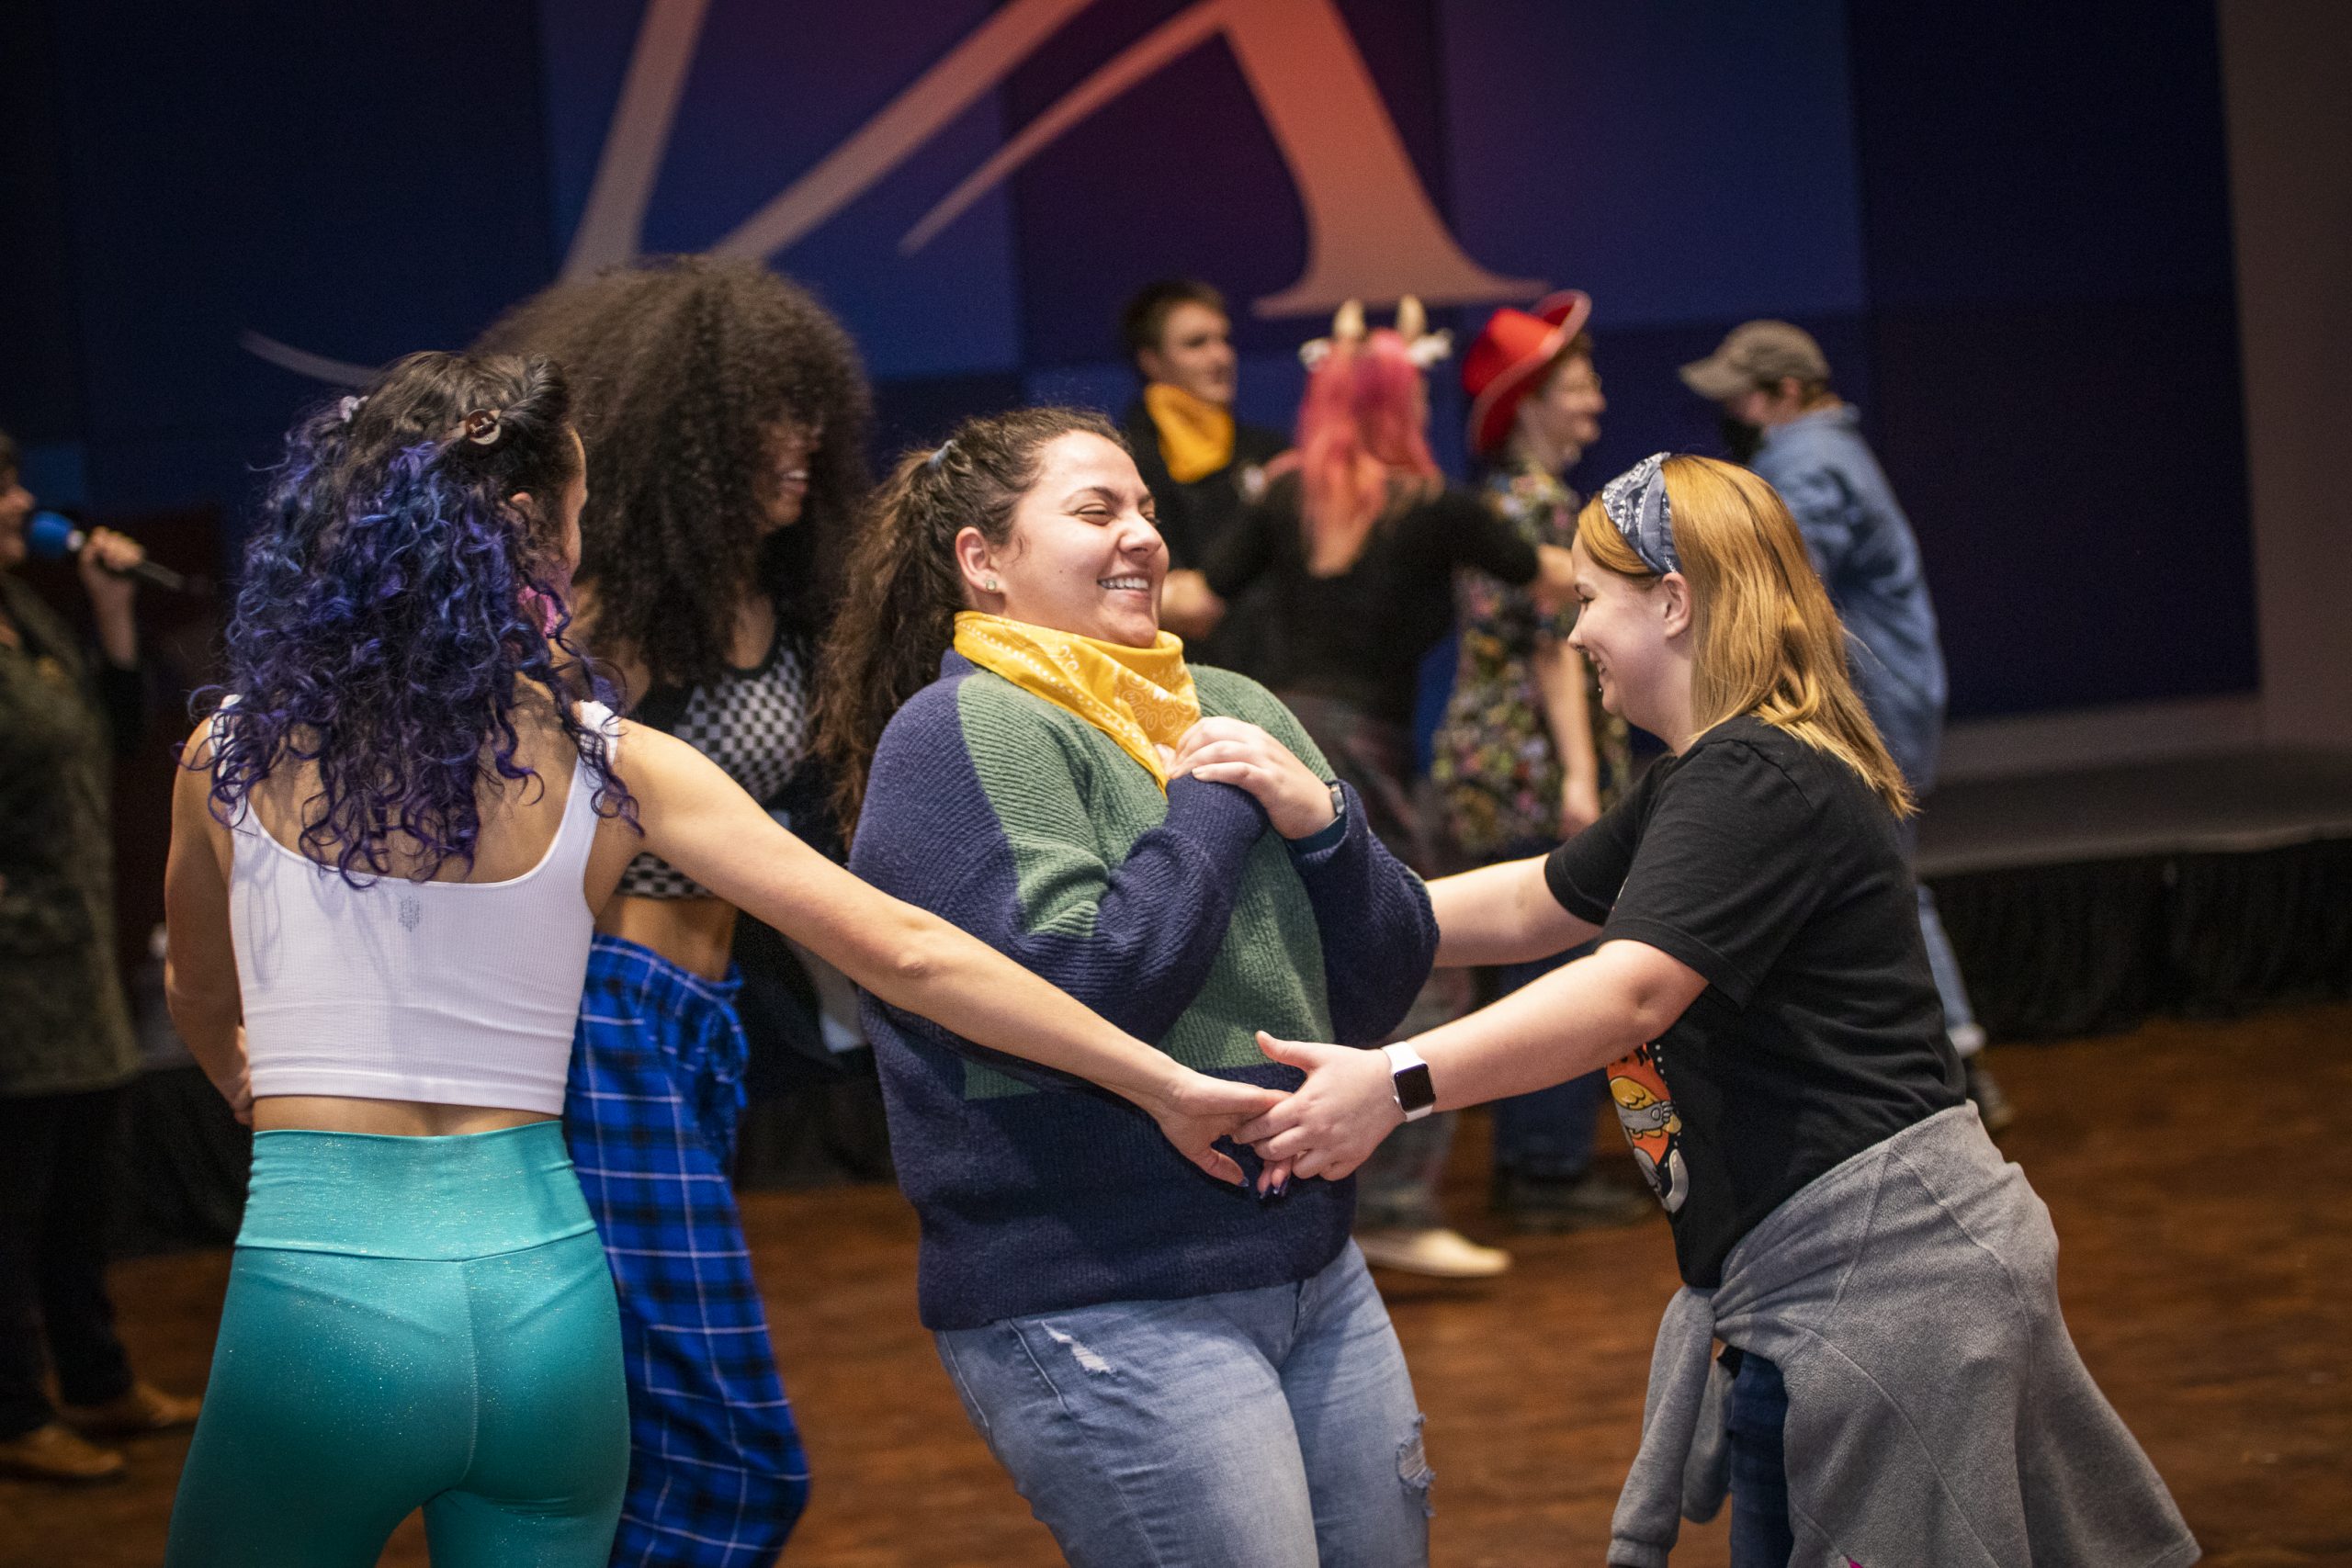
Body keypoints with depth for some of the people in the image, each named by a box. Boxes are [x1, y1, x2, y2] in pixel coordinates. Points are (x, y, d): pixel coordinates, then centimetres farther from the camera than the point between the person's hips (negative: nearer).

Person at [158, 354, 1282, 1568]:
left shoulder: (232, 756, 3)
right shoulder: (612, 767, 1)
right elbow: (903, 952, -1)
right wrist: (1163, 1083, 4)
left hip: (316, 1297, -2)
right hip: (542, 1303, 2)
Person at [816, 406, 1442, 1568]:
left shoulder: (1231, 709, 13)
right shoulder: (959, 735, -8)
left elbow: (1383, 987, 11)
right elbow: (1079, 994, -21)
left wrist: (1320, 820, -7)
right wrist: (1213, 806, -10)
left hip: (1315, 1277, 8)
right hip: (1104, 1313, -8)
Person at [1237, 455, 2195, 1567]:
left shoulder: (1757, 782, -16)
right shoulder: (1710, 780, 19)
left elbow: (1631, 991, -29)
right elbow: (1527, 906, 28)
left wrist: (1397, 1082, -37)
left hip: (1875, 1280, -11)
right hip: (1814, 1282, 11)